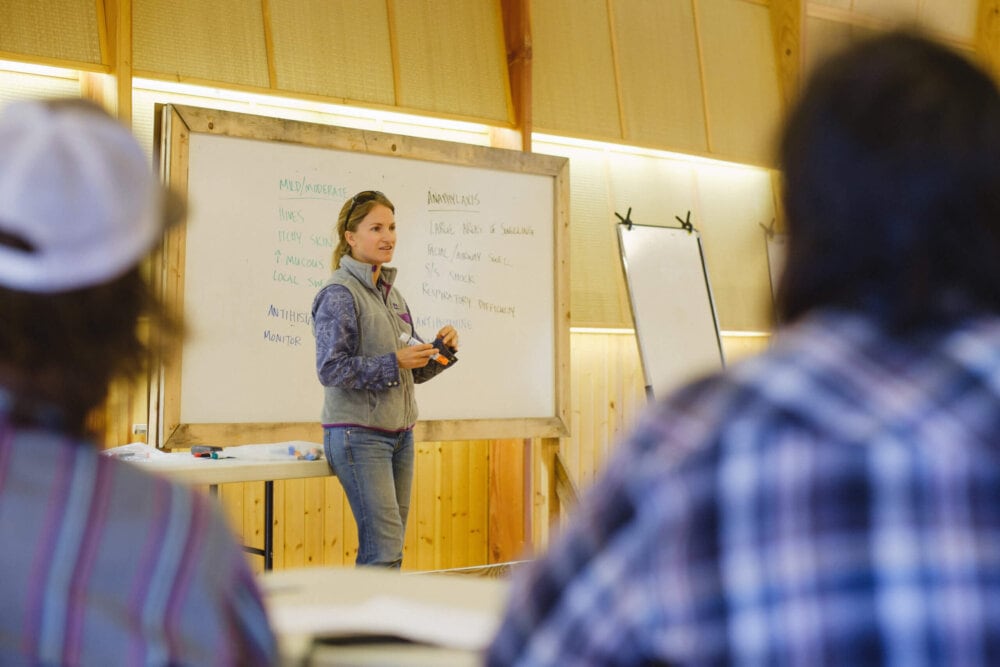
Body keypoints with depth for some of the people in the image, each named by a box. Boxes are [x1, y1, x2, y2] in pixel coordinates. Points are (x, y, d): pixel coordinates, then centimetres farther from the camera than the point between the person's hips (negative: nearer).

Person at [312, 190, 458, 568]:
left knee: (387, 548, 10)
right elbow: (330, 369, -17)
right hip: (358, 434, -8)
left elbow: (415, 371, 18)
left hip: (400, 433, 8)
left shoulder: (391, 293, 14)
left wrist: (441, 350, -1)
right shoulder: (340, 293, -9)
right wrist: (393, 362, -20)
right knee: (385, 550, -11)